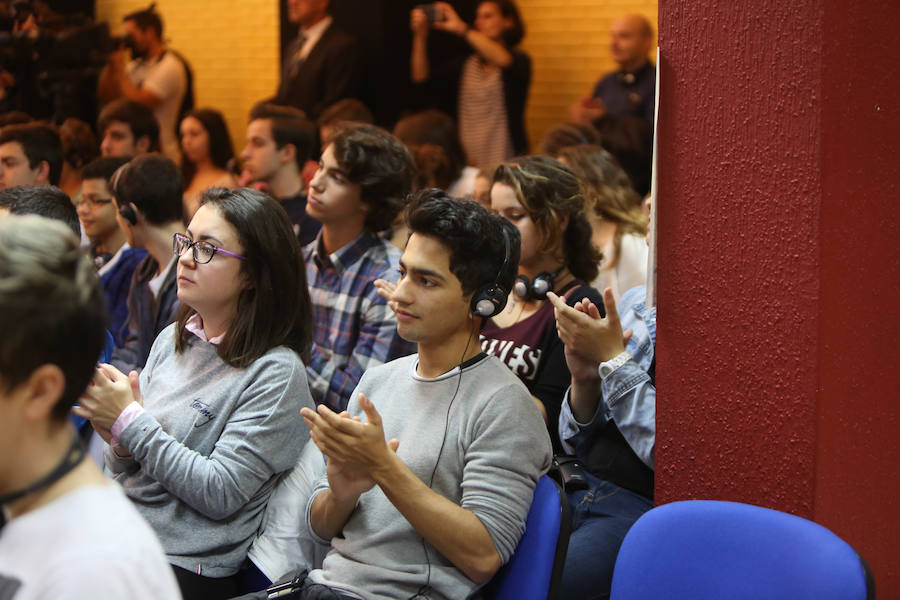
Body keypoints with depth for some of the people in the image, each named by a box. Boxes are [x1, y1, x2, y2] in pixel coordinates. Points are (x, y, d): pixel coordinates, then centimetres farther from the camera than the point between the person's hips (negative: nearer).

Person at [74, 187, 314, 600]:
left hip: (187, 567, -6)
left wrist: (131, 422, -13)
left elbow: (219, 494, -15)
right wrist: (121, 444, -7)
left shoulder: (276, 373, -10)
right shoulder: (171, 341, 10)